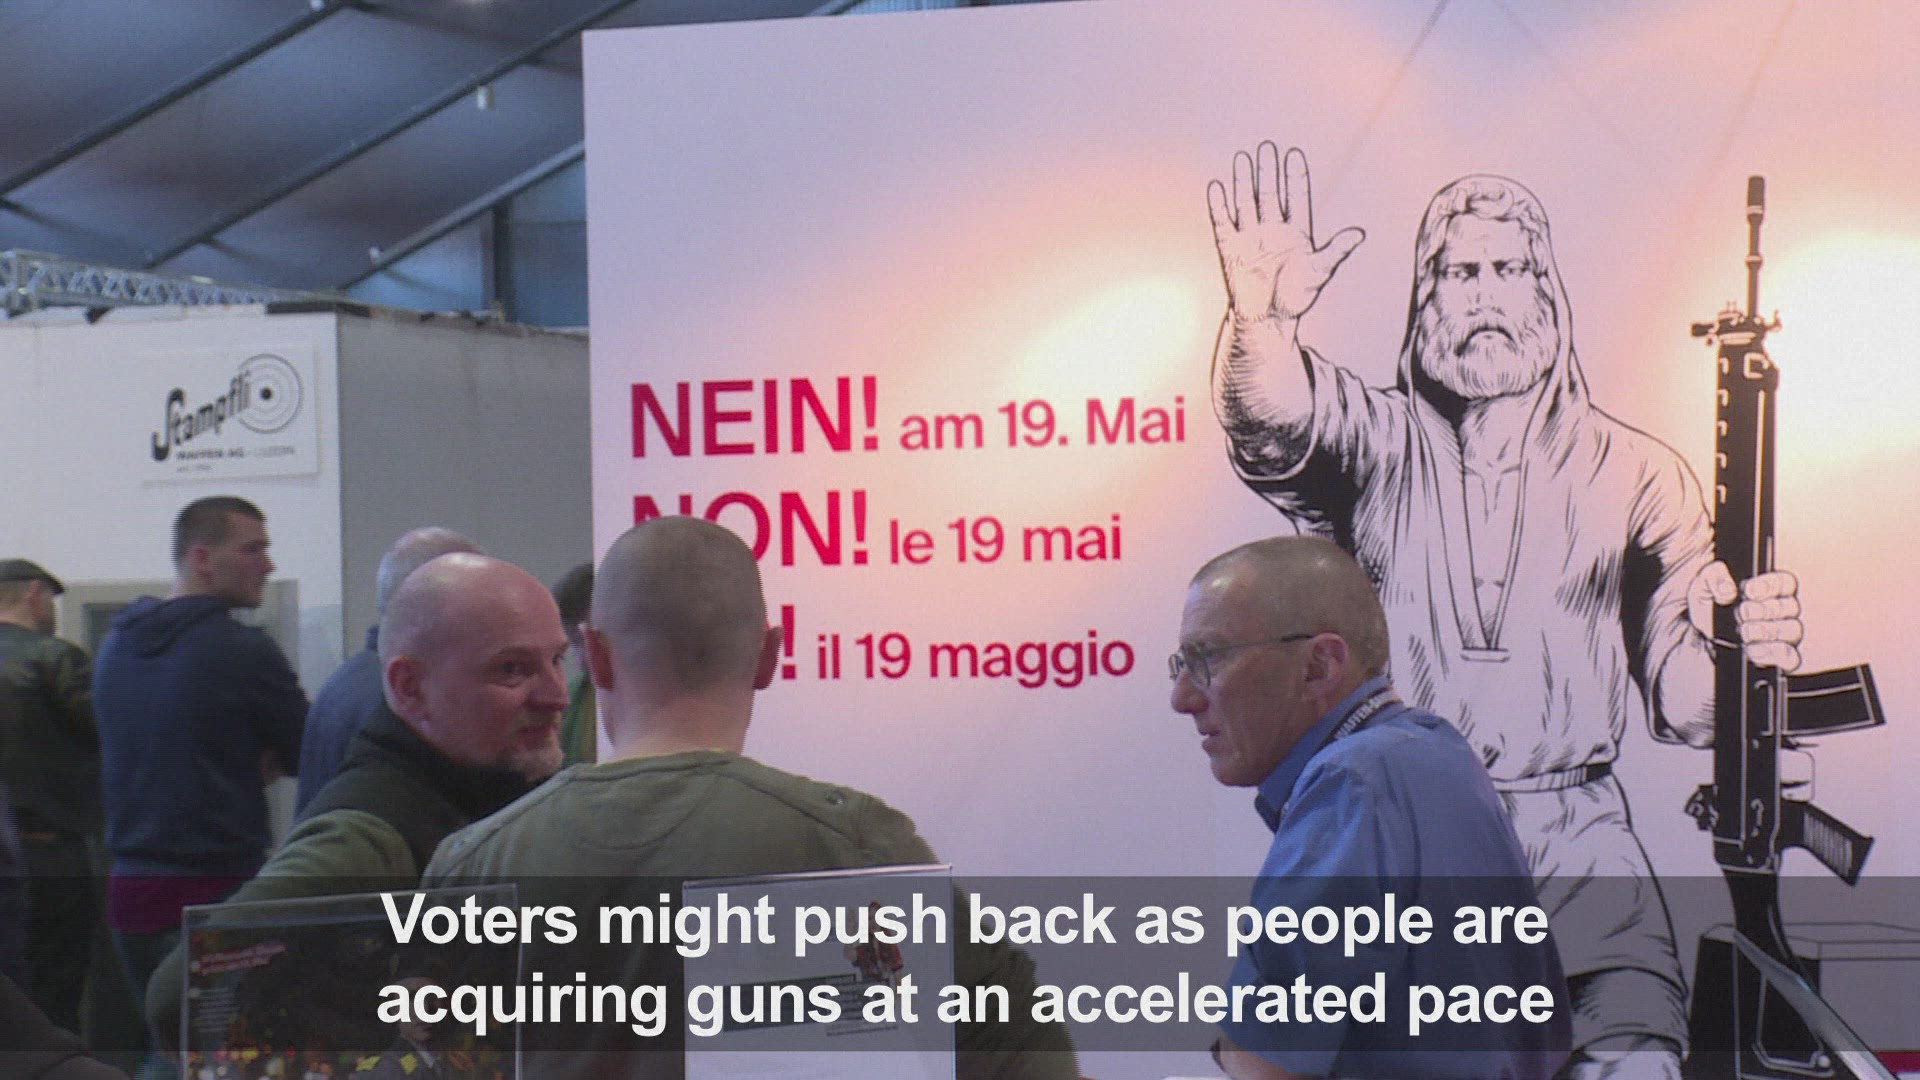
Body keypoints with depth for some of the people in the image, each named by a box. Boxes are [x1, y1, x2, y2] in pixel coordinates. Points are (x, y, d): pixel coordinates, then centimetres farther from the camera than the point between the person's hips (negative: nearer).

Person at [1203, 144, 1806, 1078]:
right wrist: (1262, 319, -40)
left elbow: (1678, 705, 0)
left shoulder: (1635, 472, 7)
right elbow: (1275, 422, -18)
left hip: (1571, 834, 0)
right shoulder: (1376, 442, 6)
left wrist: (1730, 650, -23)